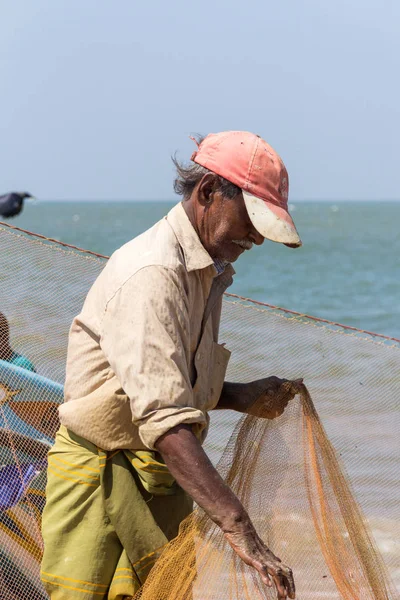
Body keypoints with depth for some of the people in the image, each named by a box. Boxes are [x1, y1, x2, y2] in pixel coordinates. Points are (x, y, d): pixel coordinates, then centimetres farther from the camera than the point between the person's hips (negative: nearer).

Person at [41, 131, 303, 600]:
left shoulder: (205, 272, 12)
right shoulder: (152, 274, -20)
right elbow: (163, 418, -31)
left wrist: (239, 397, 4)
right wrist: (237, 528, -38)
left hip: (163, 478, 9)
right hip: (103, 472, -9)